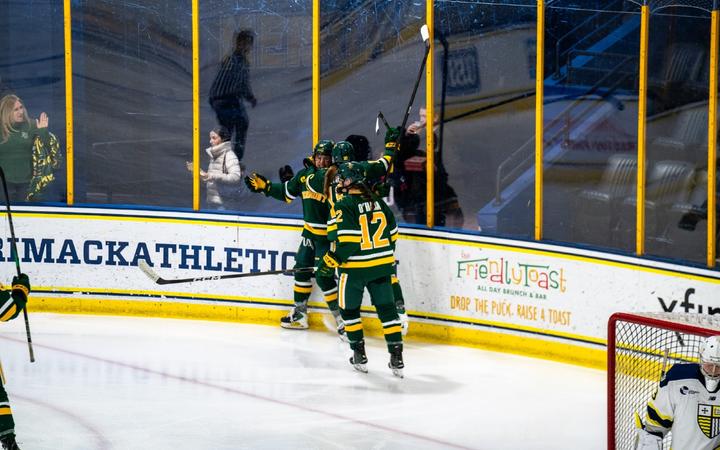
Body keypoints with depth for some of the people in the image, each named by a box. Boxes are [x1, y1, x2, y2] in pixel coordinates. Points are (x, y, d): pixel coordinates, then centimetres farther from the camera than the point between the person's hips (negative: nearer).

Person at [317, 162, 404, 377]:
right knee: (387, 309, 6)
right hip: (381, 266, 5)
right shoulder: (378, 202, 7)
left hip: (355, 268, -5)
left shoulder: (345, 206, -12)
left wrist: (330, 262, -11)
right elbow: (392, 234, 13)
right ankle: (396, 358, 2)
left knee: (349, 309, 14)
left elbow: (348, 240, -20)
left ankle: (359, 355, 15)